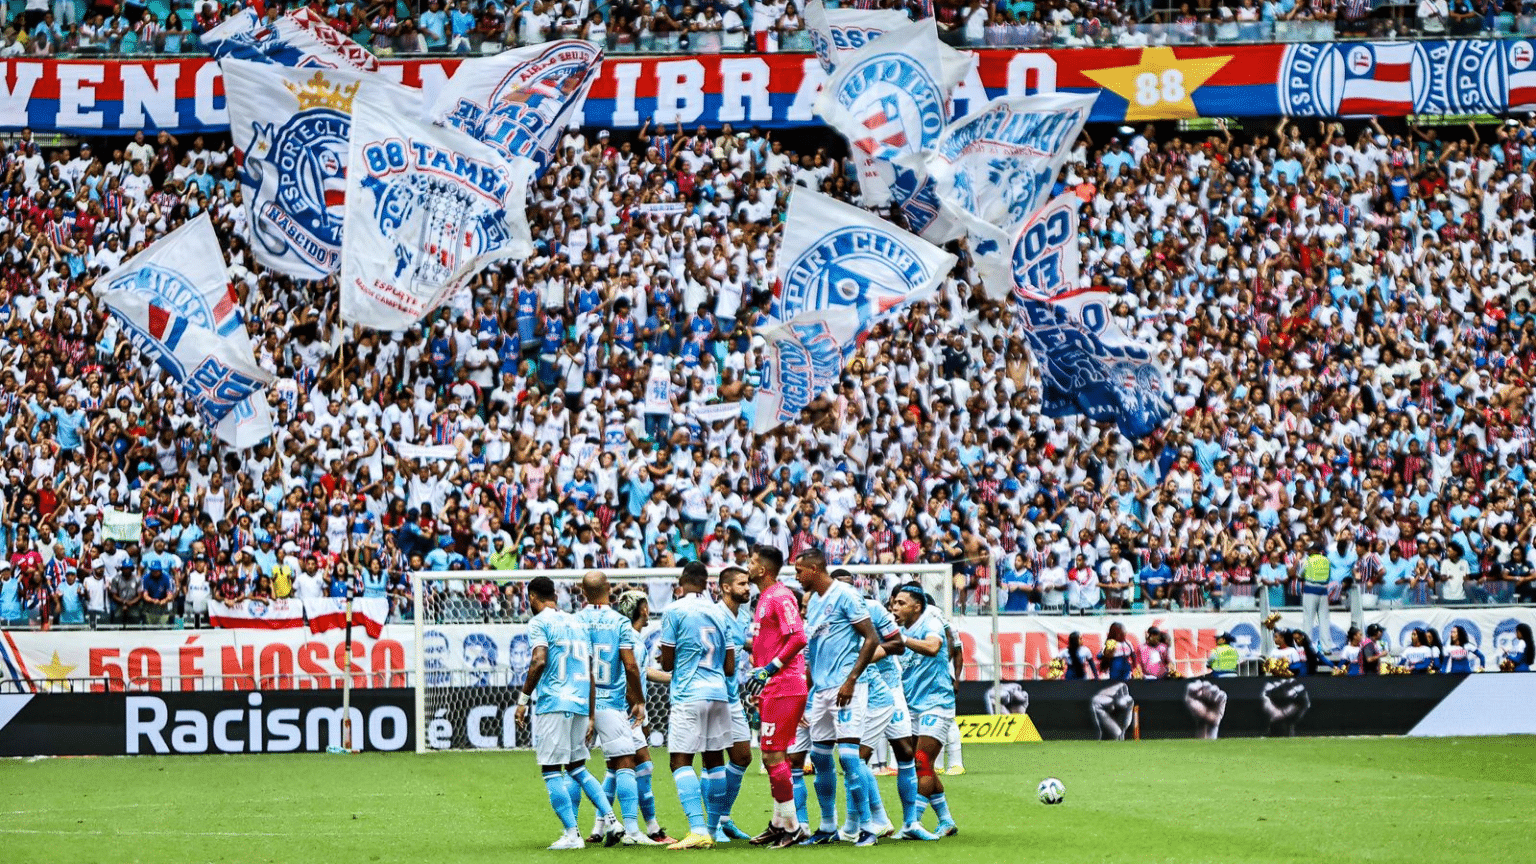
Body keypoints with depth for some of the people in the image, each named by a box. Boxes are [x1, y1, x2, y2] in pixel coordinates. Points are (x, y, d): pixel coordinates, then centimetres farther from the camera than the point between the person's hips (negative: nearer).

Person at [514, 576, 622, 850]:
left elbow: (539, 661, -18)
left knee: (552, 771, -3)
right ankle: (612, 822, 5)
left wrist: (523, 698, -12)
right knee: (577, 768, 17)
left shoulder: (539, 623, -2)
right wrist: (590, 716, 22)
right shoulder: (576, 623, 19)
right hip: (580, 703, 7)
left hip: (552, 703, -7)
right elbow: (589, 672, 19)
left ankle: (572, 835, -8)